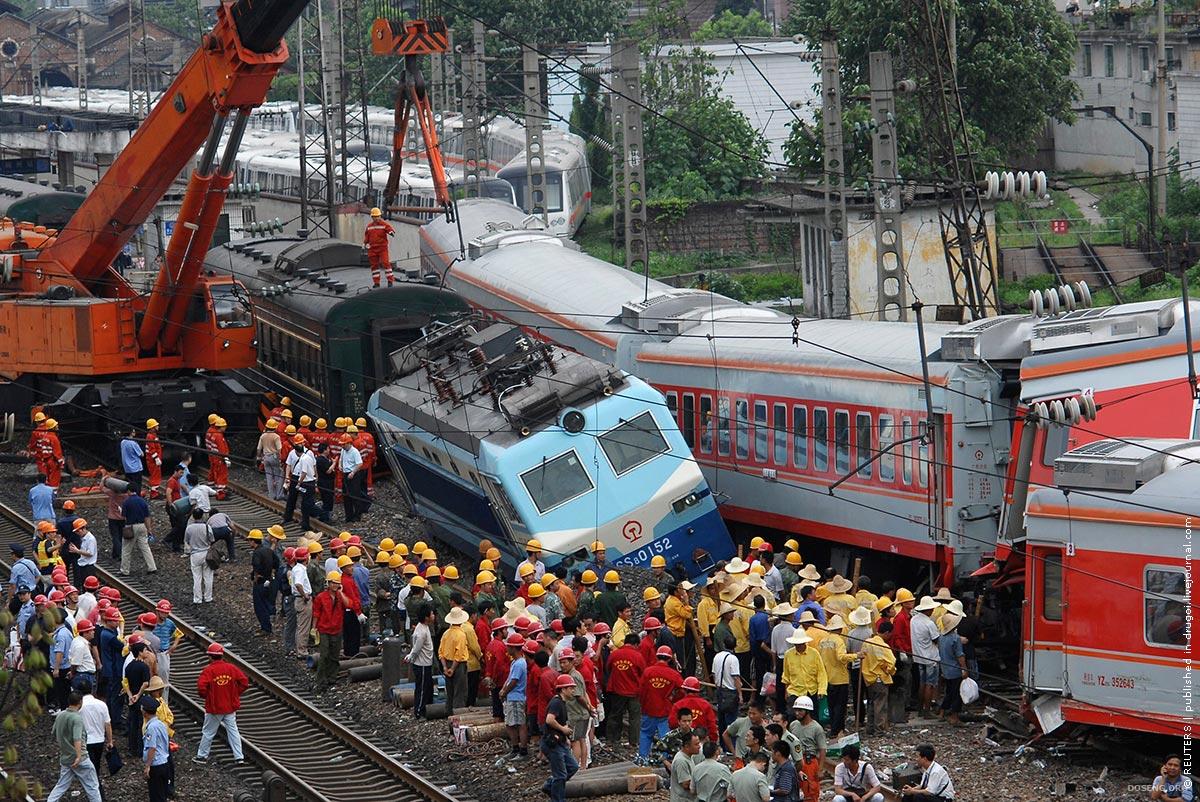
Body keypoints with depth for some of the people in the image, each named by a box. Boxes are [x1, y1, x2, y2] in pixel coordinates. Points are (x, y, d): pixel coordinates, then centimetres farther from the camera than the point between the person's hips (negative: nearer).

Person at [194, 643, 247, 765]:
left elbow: (201, 687, -23)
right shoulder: (232, 668, -2)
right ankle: (238, 757, 8)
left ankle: (202, 756, 20)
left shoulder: (209, 670, -14)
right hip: (231, 707, 4)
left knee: (208, 732, 10)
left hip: (214, 707, -4)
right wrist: (235, 694, 8)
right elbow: (245, 682, -2)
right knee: (233, 731, 10)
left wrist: (205, 696, -3)